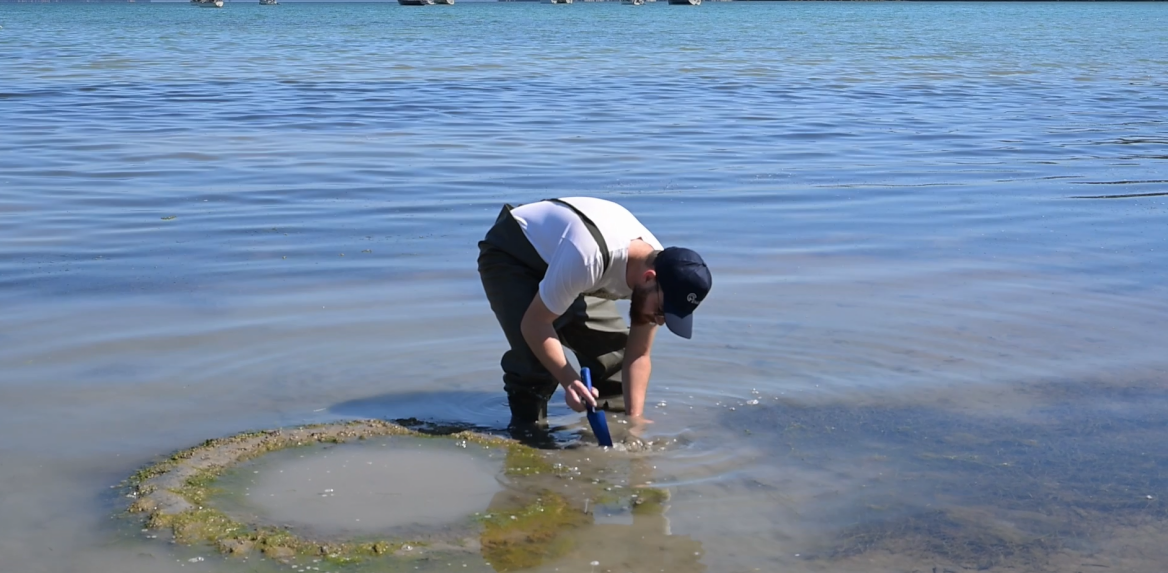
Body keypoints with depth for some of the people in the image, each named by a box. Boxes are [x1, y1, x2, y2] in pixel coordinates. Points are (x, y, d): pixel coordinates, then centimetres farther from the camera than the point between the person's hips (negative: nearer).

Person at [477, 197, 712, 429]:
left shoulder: (659, 266, -20)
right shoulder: (588, 259, -45)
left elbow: (638, 355, -11)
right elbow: (534, 324, -34)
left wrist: (634, 421, -17)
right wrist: (569, 381, -41)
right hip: (508, 255, -7)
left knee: (612, 344, -3)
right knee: (534, 357, -25)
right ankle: (527, 429, -4)